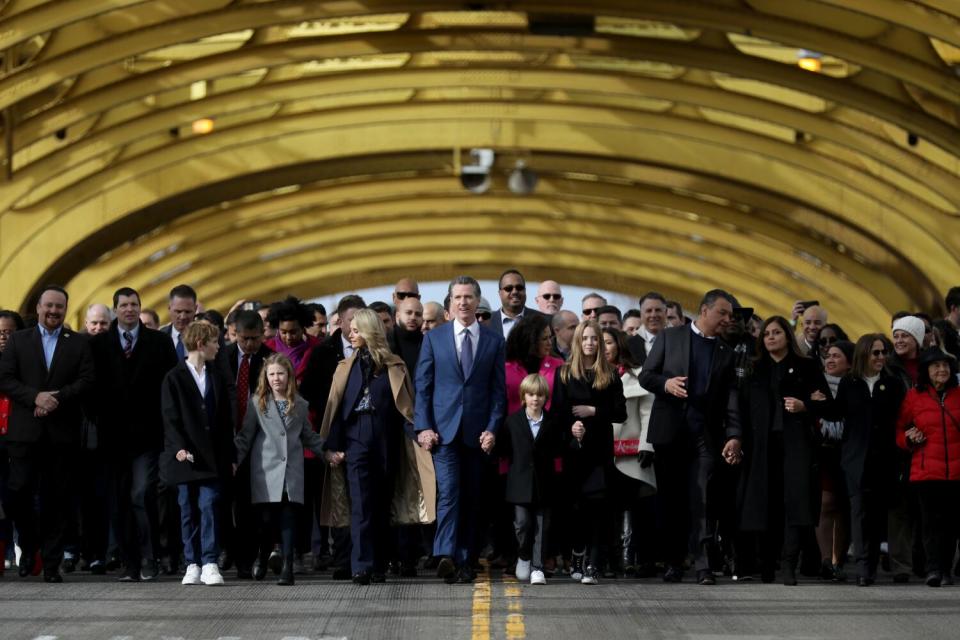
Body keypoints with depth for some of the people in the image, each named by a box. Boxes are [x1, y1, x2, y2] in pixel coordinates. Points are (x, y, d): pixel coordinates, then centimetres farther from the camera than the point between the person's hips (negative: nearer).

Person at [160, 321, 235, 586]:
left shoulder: (218, 376, 11)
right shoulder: (174, 378, 1)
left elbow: (228, 415, 12)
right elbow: (170, 417, -3)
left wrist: (230, 452, 8)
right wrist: (179, 447, -16)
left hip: (212, 455, 2)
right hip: (186, 455, -2)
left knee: (209, 505, -7)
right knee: (188, 510, 3)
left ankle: (210, 564, -8)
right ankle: (192, 564, 10)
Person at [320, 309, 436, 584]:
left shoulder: (394, 366, 6)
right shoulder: (346, 367, 10)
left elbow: (406, 406, 3)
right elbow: (336, 407, 6)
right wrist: (332, 446, -2)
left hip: (386, 440, 0)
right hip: (356, 439, 0)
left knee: (382, 505, 5)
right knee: (361, 505, -10)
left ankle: (379, 566, 12)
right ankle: (362, 567, -15)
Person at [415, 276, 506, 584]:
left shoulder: (494, 341, 8)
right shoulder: (434, 338, 6)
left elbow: (499, 390, 6)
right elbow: (422, 386, 5)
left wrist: (492, 428, -4)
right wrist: (423, 427, -5)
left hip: (477, 432, 1)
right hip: (444, 429, -1)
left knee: (471, 498, 4)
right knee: (449, 492, -14)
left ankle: (465, 561, 9)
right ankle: (446, 556, -22)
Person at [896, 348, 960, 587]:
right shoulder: (914, 396, 6)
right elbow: (899, 429, 12)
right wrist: (909, 439, -7)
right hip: (926, 469, -2)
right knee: (932, 520, -10)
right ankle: (933, 569, -13)